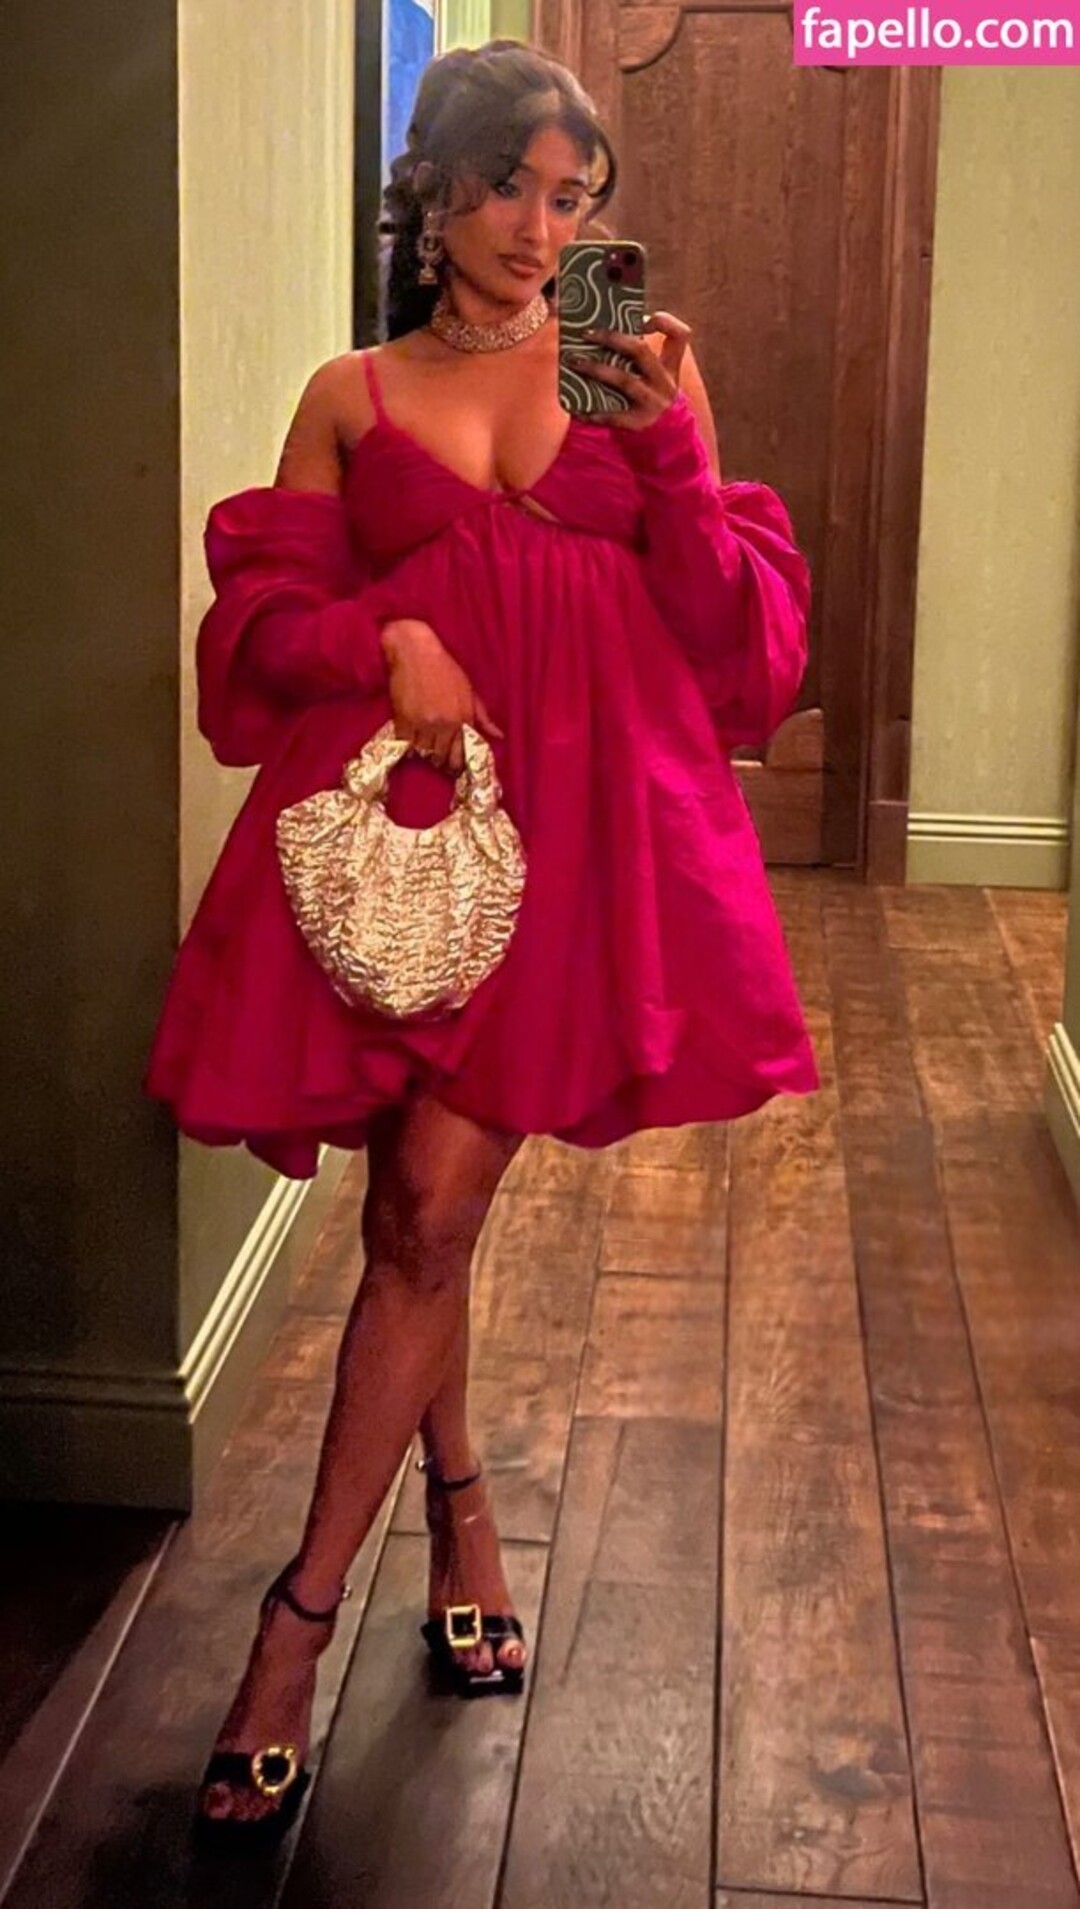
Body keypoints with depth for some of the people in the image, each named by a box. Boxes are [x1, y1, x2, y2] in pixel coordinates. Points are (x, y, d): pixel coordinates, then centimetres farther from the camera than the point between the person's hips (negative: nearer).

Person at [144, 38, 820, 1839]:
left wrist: (670, 443, -8)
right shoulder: (352, 397, 10)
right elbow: (265, 611, 8)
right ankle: (460, 1512, 29)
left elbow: (729, 625, 6)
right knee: (419, 1209, 6)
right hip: (393, 811, 1)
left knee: (431, 1205, -6)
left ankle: (302, 1615, 3)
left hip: (582, 823, -1)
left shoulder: (641, 370, 10)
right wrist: (385, 645, -11)